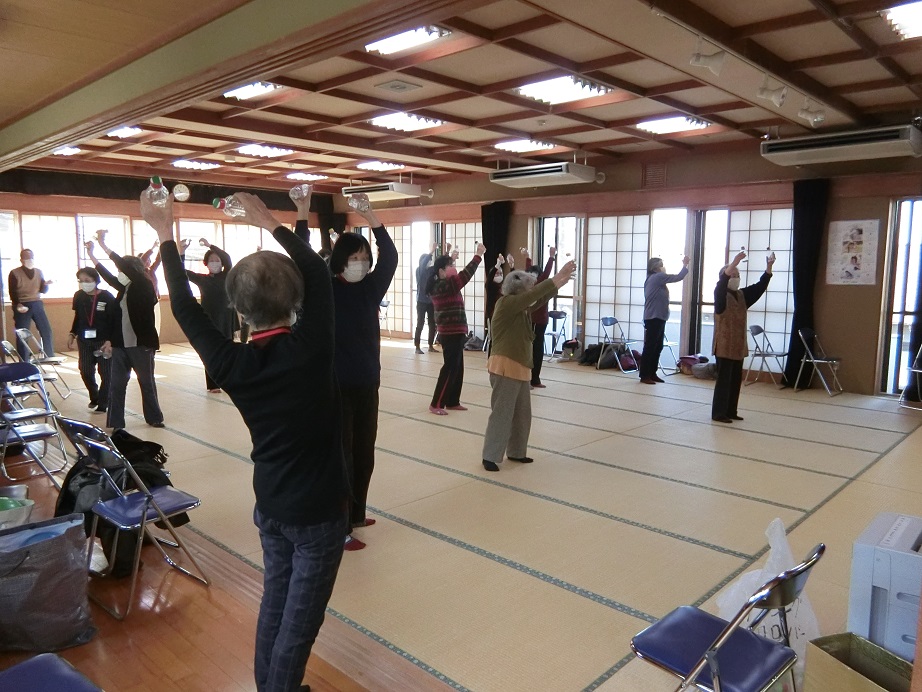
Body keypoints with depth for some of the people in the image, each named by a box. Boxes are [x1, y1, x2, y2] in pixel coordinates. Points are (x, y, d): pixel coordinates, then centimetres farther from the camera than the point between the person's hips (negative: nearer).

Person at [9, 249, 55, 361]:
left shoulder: (39, 272, 10)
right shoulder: (14, 273, -3)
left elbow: (43, 291, 9)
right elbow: (12, 293, -7)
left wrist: (46, 284, -12)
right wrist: (18, 305, -22)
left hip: (37, 304, 4)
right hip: (22, 306, -4)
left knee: (47, 332, 1)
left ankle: (50, 358, 13)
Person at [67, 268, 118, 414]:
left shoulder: (107, 297, -11)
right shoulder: (78, 296, 2)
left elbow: (116, 321, -10)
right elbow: (77, 318, 16)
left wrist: (110, 341, -17)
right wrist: (72, 334, 6)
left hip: (104, 341, -4)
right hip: (84, 341, 4)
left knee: (105, 374, 1)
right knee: (86, 372, 7)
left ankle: (102, 404, 14)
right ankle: (94, 397, 32)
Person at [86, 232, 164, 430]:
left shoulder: (144, 286, -8)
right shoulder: (125, 288, 10)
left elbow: (126, 266, -17)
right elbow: (108, 276, 16)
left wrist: (102, 244, -16)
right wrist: (91, 253, 13)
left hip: (141, 344, -6)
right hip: (121, 344, 6)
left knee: (146, 382, 6)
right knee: (116, 384, 4)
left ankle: (154, 418, 21)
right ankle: (115, 423, 9)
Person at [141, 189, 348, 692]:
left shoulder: (231, 363, -11)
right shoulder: (310, 349, -21)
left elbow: (185, 308, 2)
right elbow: (317, 271, -7)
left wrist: (165, 235, 12)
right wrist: (269, 223, 4)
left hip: (270, 505, 5)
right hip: (317, 509, -5)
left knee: (275, 600, 21)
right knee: (300, 615, 8)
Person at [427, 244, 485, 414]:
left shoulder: (439, 284, 9)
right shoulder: (445, 286, -18)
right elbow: (465, 274, -22)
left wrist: (451, 258, 29)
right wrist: (478, 255, -18)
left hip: (451, 333, 10)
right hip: (452, 334, -10)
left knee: (457, 369, 14)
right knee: (450, 369, -5)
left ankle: (452, 402, 21)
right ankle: (436, 404, 0)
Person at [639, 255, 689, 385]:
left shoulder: (654, 279, 19)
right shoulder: (657, 277, -10)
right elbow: (678, 277, -8)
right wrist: (685, 265, 4)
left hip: (657, 318, 10)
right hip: (654, 318, -10)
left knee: (658, 347, 12)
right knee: (650, 347, -7)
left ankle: (652, 373, 17)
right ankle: (644, 376, -3)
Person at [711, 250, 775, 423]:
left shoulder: (742, 295, 12)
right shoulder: (720, 294, -7)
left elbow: (760, 286, 7)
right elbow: (722, 282, -26)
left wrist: (769, 267, -6)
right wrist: (735, 262, -37)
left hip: (739, 345, 7)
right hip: (724, 345, -7)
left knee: (736, 380, 11)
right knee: (724, 379, -5)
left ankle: (731, 411, 21)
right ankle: (718, 413, 1)